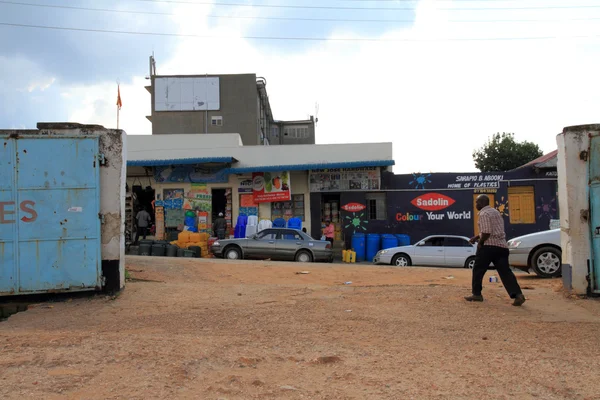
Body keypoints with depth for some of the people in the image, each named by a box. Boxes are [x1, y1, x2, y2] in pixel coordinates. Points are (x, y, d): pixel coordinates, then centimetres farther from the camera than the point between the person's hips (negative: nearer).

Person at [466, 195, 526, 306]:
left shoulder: (484, 214, -9)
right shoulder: (495, 212, 22)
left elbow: (486, 232, -19)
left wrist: (480, 242, -4)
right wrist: (476, 237, 24)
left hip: (489, 246, -8)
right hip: (502, 246, 8)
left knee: (478, 270, 6)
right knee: (505, 271, 1)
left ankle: (477, 294, 12)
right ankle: (517, 294, -13)